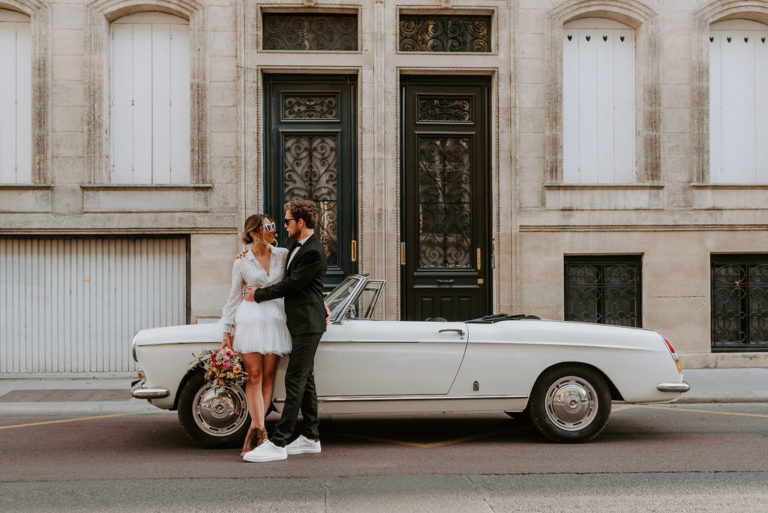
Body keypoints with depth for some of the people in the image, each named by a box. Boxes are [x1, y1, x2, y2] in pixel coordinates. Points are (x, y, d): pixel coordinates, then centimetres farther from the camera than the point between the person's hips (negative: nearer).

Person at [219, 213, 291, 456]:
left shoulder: (283, 255, 5)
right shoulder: (241, 262, 1)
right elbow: (234, 297, 6)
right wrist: (227, 331, 5)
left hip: (275, 319, 2)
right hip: (250, 318, -2)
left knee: (268, 377, 1)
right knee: (254, 376, -6)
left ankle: (255, 430, 7)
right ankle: (259, 430, -6)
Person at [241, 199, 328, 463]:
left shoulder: (314, 252, -18)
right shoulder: (298, 245, 12)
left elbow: (291, 285, -17)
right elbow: (290, 278, 25)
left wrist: (258, 295, -7)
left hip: (308, 324, -10)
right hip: (299, 322, 10)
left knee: (295, 380, -10)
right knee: (305, 380, 13)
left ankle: (277, 443, -10)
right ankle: (311, 438, 20)